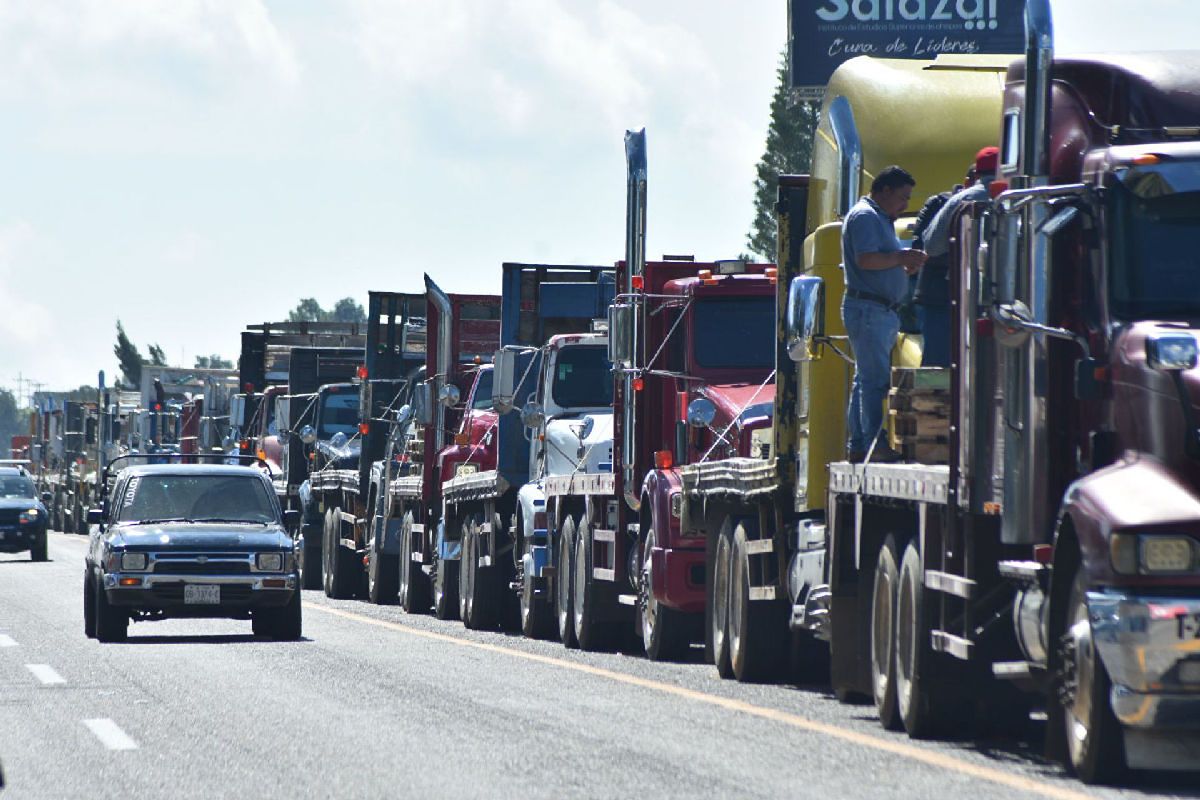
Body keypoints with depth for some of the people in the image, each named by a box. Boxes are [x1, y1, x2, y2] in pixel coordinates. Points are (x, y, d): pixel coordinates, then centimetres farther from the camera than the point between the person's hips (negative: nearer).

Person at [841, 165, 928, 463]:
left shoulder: (880, 219, 23)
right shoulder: (865, 216, -10)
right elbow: (865, 260, -22)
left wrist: (904, 266, 8)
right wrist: (902, 257, -14)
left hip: (882, 311, 11)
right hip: (868, 308, -11)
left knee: (867, 378, 11)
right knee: (876, 379, -13)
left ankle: (858, 444, 13)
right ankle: (875, 444, -15)